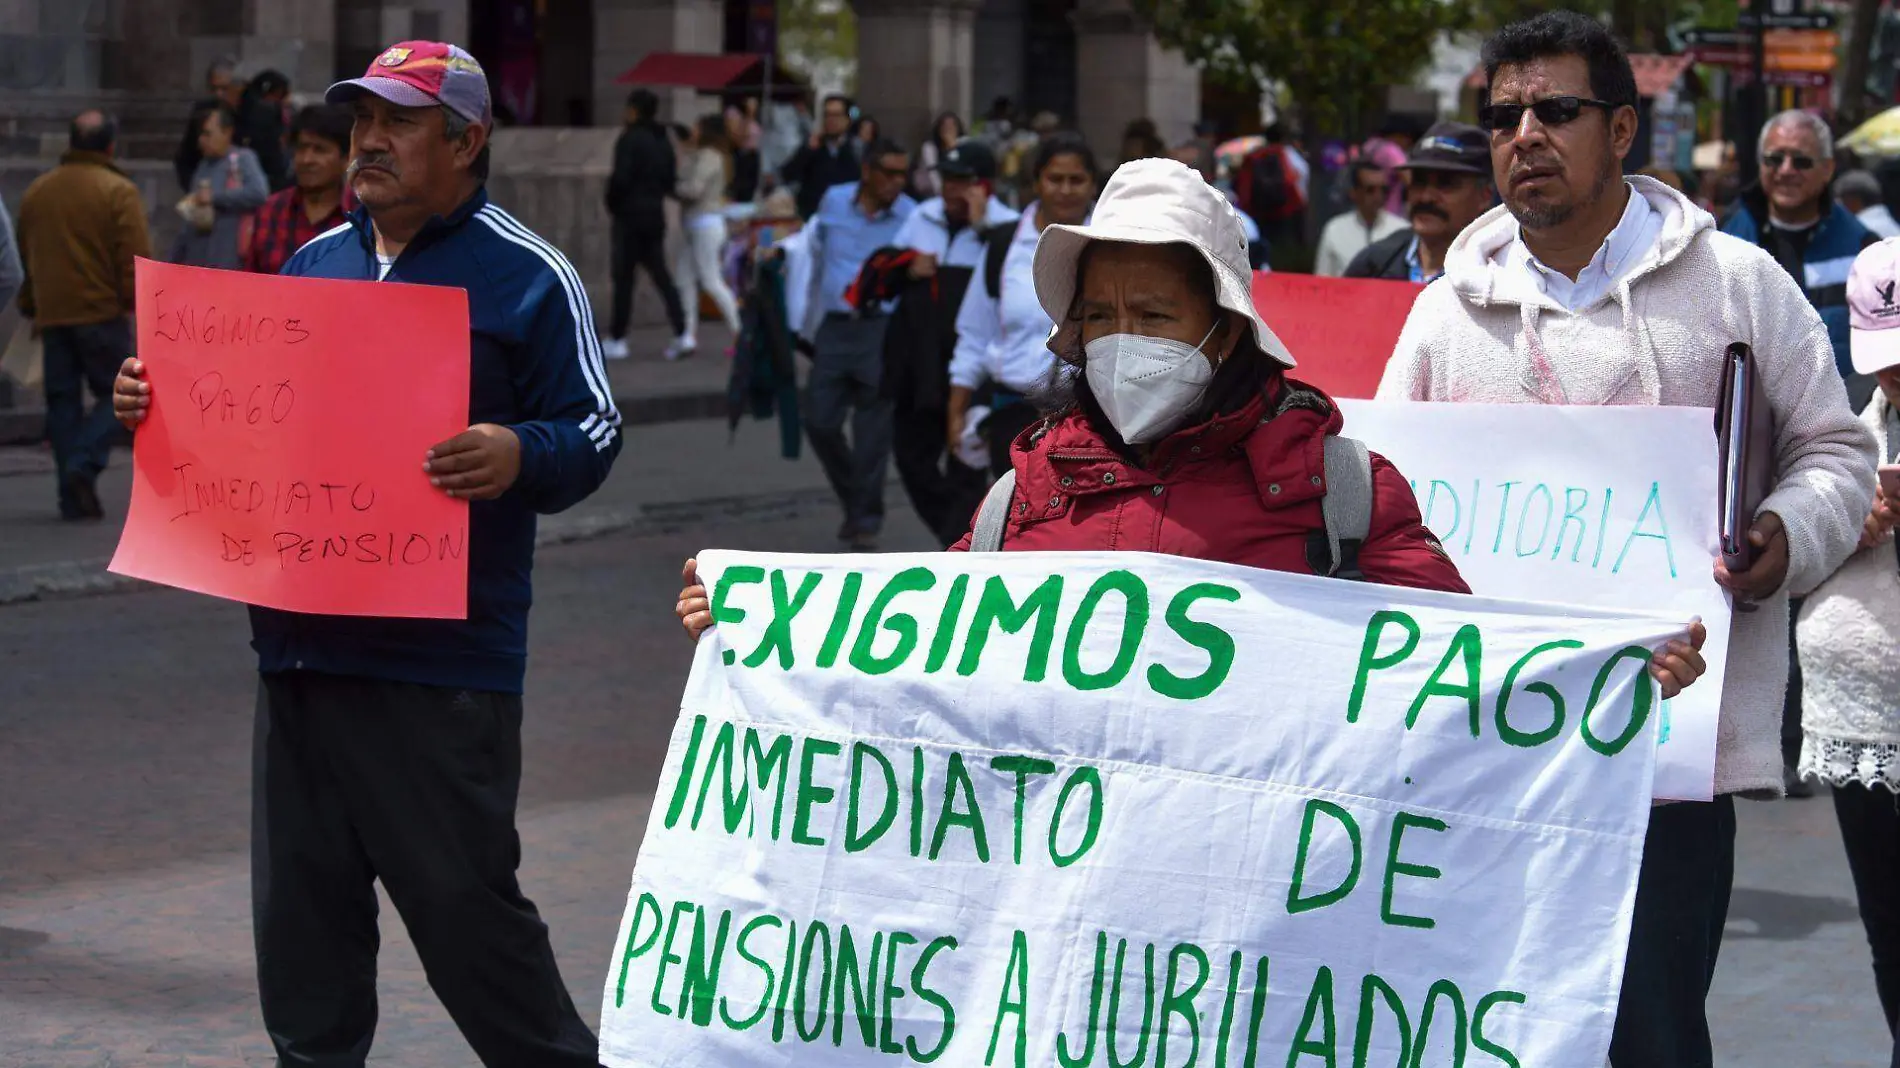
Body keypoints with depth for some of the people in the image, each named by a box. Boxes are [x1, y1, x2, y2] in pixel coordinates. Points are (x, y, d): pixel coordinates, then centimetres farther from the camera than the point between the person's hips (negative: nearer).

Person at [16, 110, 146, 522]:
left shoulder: (36, 191, 12)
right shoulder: (118, 192, -6)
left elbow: (26, 258, 19)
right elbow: (135, 257, -13)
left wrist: (30, 307, 27)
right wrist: (135, 303, -6)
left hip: (52, 313, 5)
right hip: (101, 311, -5)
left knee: (62, 399, 8)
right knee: (114, 393, 4)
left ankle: (74, 496, 4)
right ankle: (84, 464, -17)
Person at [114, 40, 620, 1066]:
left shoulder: (526, 275, -3)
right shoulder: (314, 261, 16)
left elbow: (594, 432, -6)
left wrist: (519, 457, -26)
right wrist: (158, 401, 6)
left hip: (440, 662, -6)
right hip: (299, 640, 6)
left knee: (466, 905, -2)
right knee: (300, 910, 10)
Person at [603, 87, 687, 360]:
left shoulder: (630, 140, -13)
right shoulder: (663, 141, 10)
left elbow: (620, 178, -18)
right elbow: (671, 181, 11)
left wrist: (612, 204, -3)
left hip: (630, 215, -7)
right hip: (656, 215, 7)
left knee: (623, 277, -1)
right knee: (660, 274, 10)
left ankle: (616, 339, 2)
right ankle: (681, 332, 0)